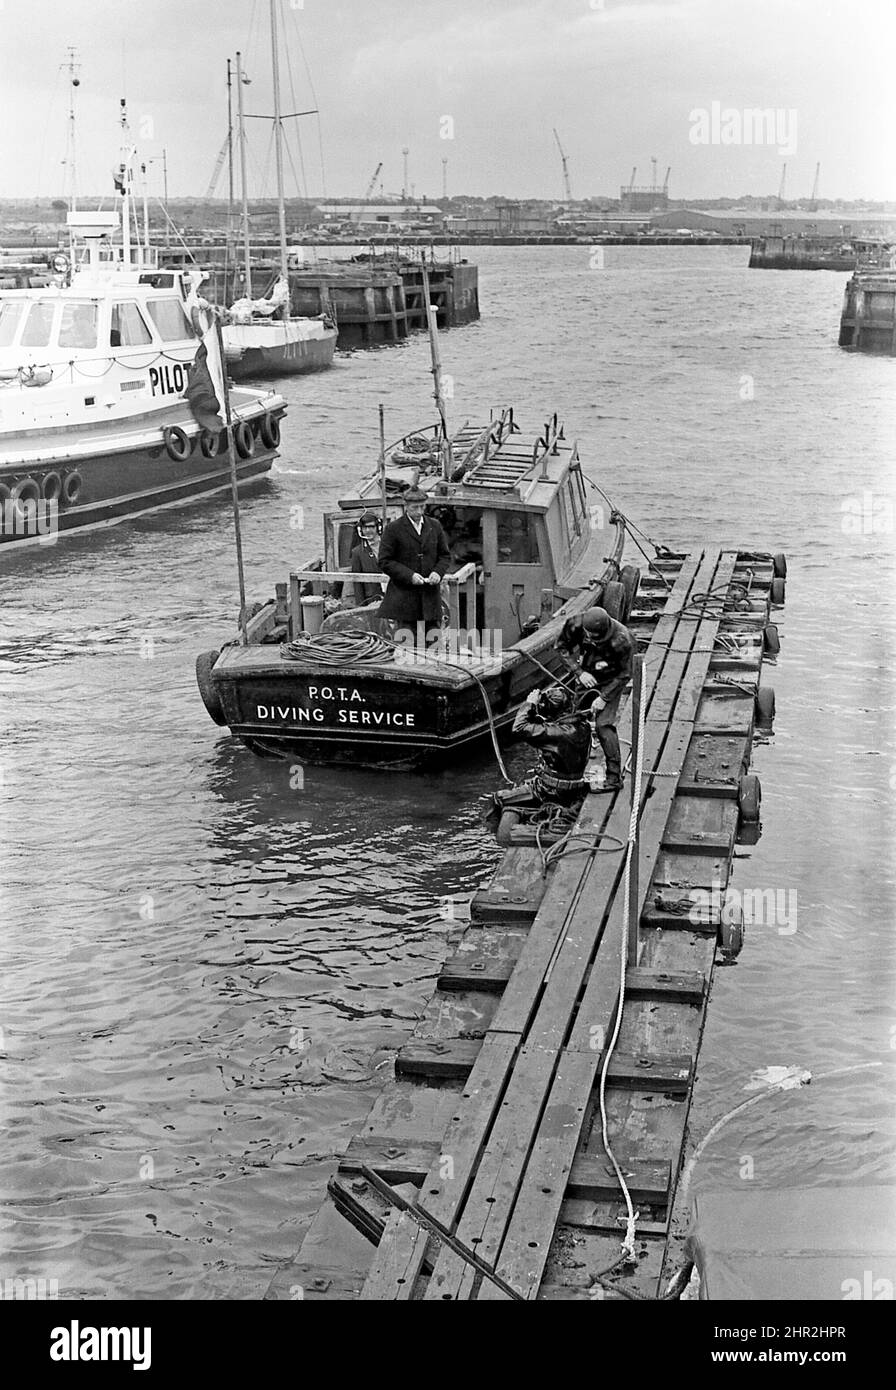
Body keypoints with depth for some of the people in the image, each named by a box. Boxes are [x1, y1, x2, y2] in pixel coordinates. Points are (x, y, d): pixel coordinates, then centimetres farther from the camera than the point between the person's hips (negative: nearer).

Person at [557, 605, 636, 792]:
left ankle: (614, 776, -11)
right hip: (587, 677, 5)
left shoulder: (621, 640, -32)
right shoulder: (575, 625, -24)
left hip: (610, 681, -5)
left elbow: (624, 675, -18)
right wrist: (579, 672, -17)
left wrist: (604, 698, -21)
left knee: (603, 725, -16)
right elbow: (563, 647, -5)